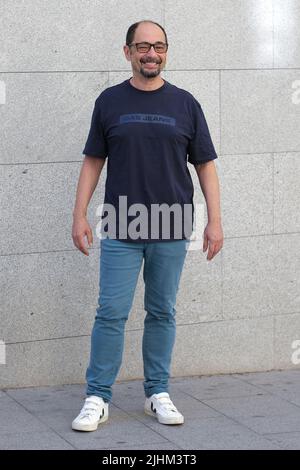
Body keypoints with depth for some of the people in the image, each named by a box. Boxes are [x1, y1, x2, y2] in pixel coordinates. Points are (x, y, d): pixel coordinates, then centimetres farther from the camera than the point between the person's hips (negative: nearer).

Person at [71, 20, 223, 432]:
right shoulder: (110, 101, 3)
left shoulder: (185, 104, 4)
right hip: (121, 230, -1)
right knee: (111, 313, -3)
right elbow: (93, 161, 7)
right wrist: (79, 215, 0)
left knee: (162, 313, 8)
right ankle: (98, 398, 4)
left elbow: (205, 165, 5)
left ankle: (158, 393, 18)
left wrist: (215, 221, -1)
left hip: (171, 231, 1)